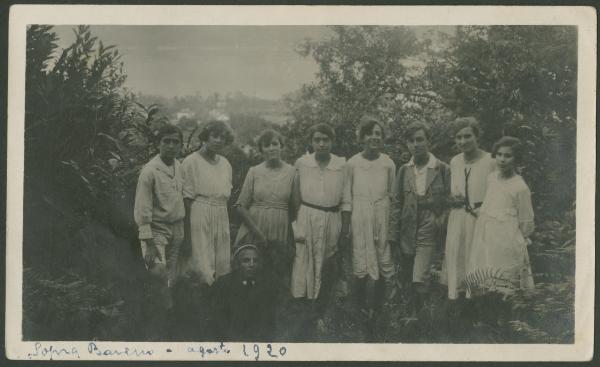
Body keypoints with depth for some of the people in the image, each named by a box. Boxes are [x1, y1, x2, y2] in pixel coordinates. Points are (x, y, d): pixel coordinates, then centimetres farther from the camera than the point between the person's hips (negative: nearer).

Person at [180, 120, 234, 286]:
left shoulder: (225, 164, 13)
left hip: (221, 219, 6)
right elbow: (187, 199, -8)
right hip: (199, 217, -6)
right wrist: (188, 232, -12)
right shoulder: (191, 161, -4)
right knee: (202, 271, -7)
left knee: (221, 269, 7)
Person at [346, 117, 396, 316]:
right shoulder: (352, 163, 0)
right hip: (359, 218, -1)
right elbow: (347, 195, 4)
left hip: (383, 217, 1)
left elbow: (391, 194, 9)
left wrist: (394, 223, 5)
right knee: (361, 264, 2)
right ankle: (363, 308, 12)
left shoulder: (388, 163, 2)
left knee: (384, 261, 1)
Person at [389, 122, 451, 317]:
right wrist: (393, 233, 4)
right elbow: (396, 203, 8)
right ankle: (411, 313, 26)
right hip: (406, 233, 4)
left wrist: (441, 223, -7)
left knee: (419, 280, -15)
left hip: (428, 230, -4)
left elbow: (448, 201, 2)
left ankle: (417, 315, 2)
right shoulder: (404, 170, 7)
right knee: (406, 281, 11)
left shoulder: (442, 169, -1)